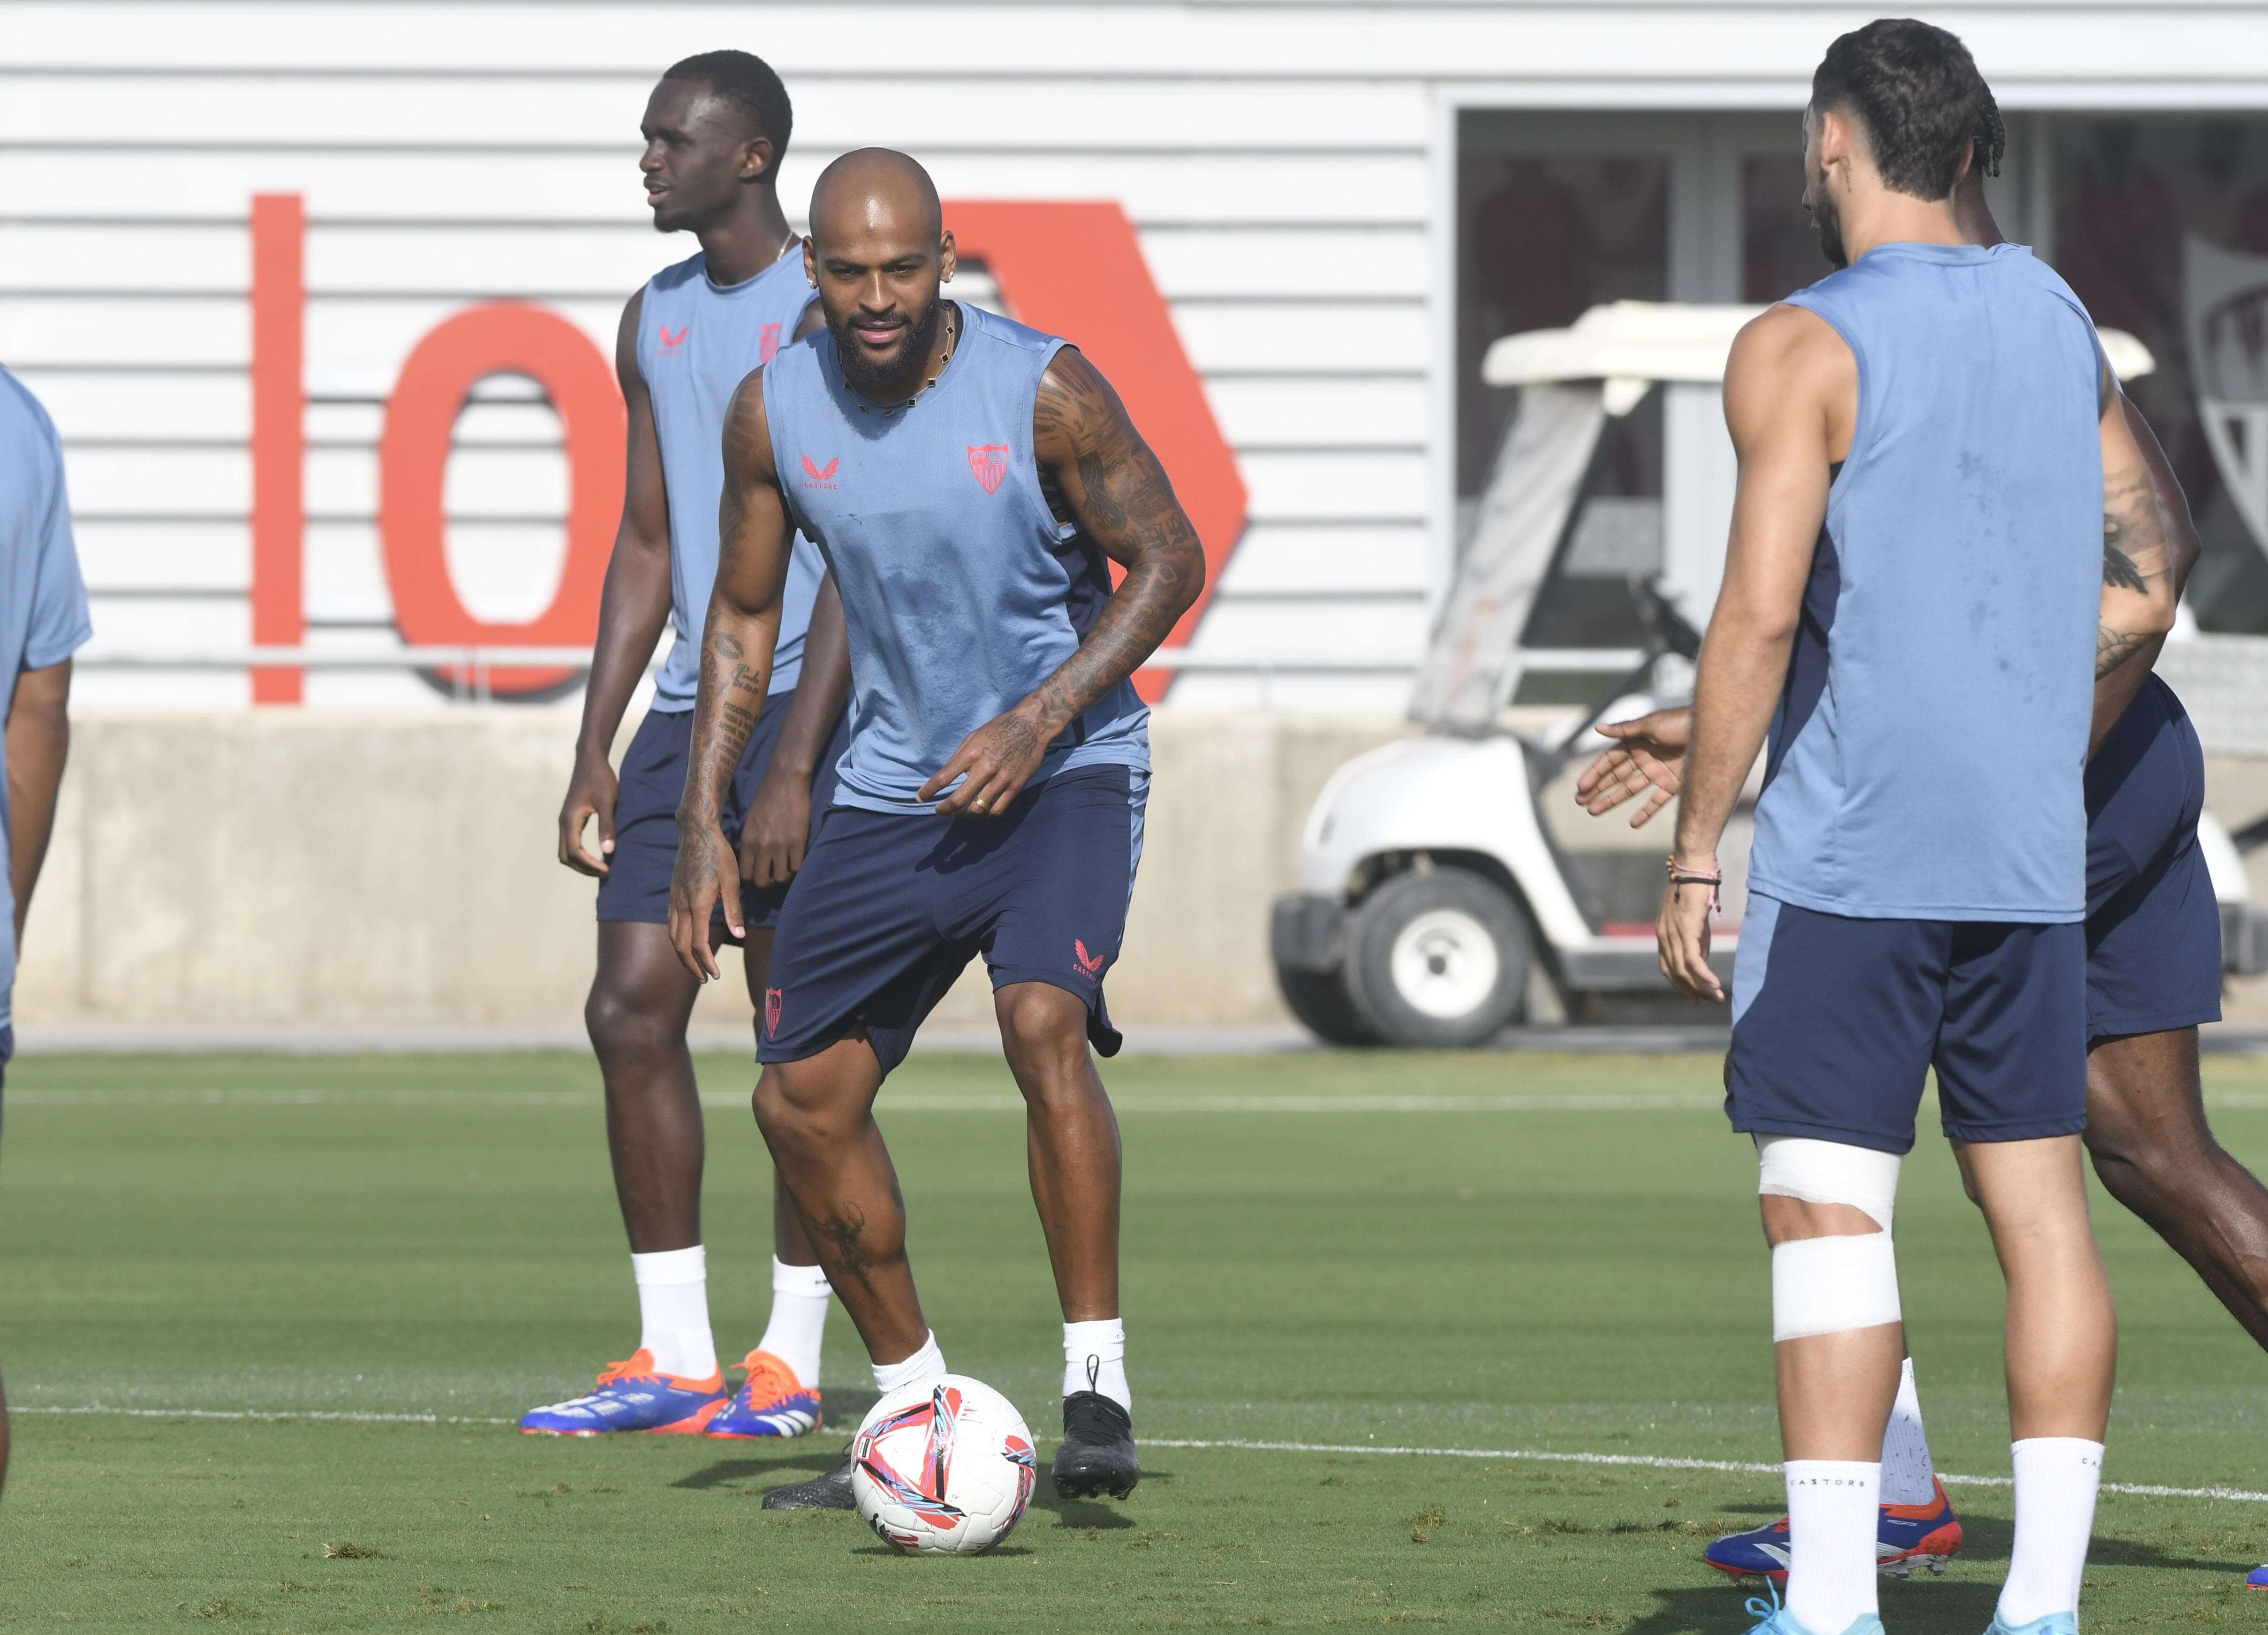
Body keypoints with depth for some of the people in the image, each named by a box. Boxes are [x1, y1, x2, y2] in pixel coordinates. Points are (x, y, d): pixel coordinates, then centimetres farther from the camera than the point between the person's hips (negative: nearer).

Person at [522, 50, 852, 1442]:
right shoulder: (658, 322, 15)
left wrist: (793, 766, -18)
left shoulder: (828, 313, -8)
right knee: (632, 1010, 0)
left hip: (806, 711, -7)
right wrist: (595, 750, 12)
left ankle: (791, 1362, 4)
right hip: (689, 710, 7)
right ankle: (675, 1358, 5)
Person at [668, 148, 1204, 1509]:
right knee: (802, 1097, 3)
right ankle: (916, 1413, 19)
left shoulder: (1043, 390, -17)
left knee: (1044, 1018, -29)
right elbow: (745, 616, 8)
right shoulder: (775, 413, -4)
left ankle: (1098, 1384, -23)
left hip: (1065, 770, -5)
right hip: (898, 783, 5)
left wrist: (1040, 720, -18)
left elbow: (1169, 558, -8)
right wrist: (705, 823, 2)